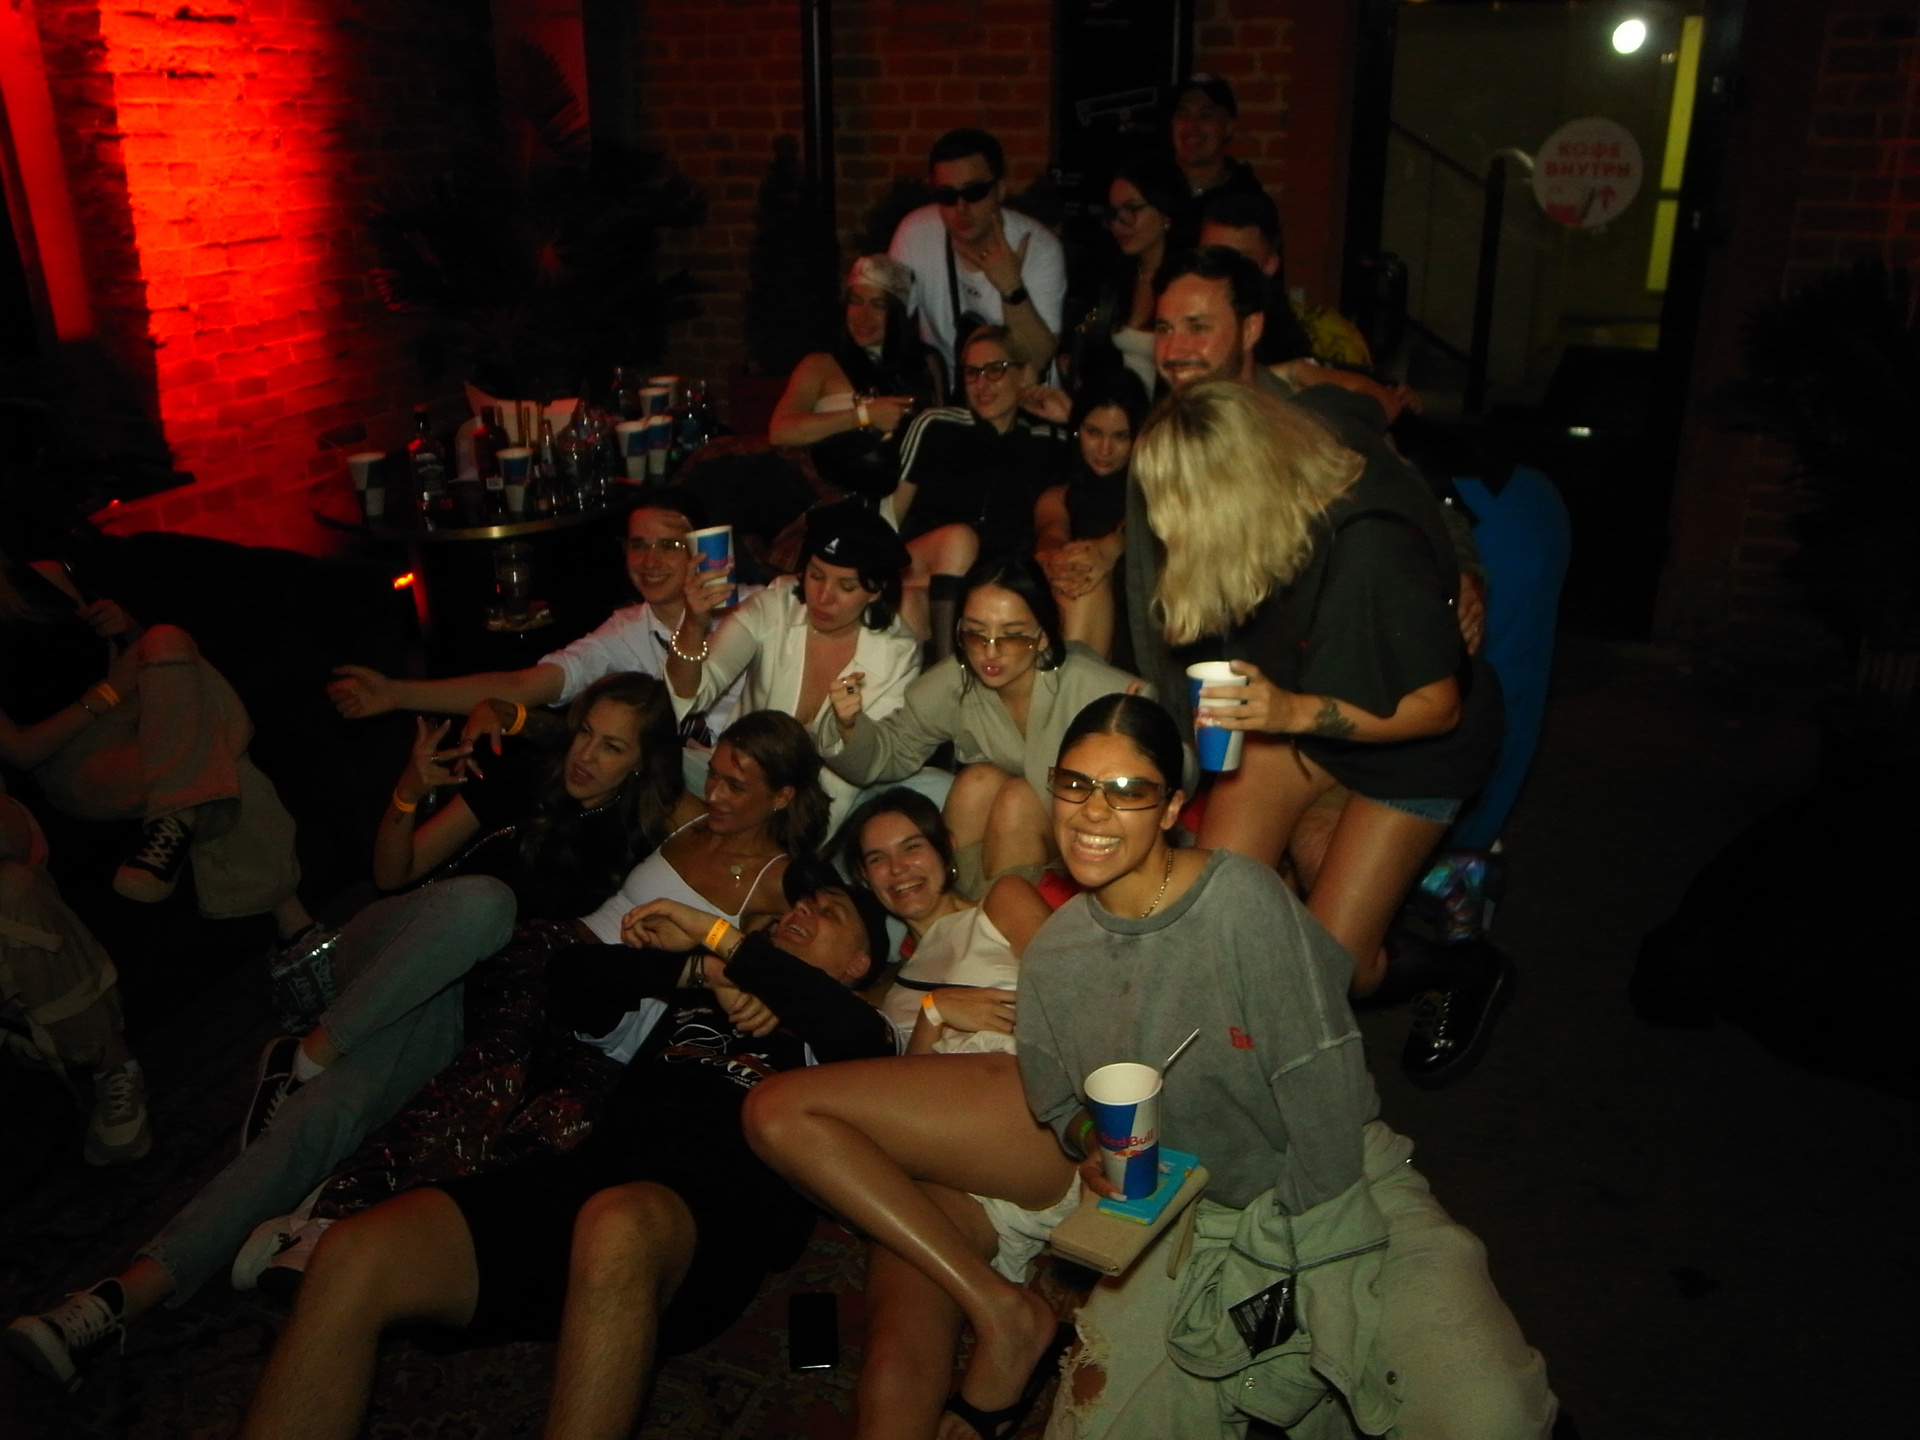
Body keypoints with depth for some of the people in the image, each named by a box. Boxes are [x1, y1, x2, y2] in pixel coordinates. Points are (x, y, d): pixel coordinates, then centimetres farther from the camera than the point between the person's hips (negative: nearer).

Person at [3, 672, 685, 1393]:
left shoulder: (642, 839, 1)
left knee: (329, 1113, -27)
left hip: (450, 1007, 0)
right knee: (483, 898, -34)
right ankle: (306, 1055, -21)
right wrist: (409, 794, -11)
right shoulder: (522, 785, 2)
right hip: (385, 954, 1)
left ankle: (128, 1296, -31)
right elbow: (395, 871, 7)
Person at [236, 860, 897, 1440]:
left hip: (714, 1215, -4)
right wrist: (701, 969, 13)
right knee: (353, 1256, -22)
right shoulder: (690, 999, 31)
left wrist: (717, 936, 2)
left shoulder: (840, 1031, 21)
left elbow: (856, 1035, -4)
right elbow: (576, 983, 23)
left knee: (617, 1225, -42)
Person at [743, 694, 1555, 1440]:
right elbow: (1054, 1095, 8)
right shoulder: (1056, 950, -4)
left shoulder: (1245, 902, -22)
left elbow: (1321, 1095, -18)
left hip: (1333, 1191, -3)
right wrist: (1089, 1138, -14)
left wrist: (1297, 1264, -15)